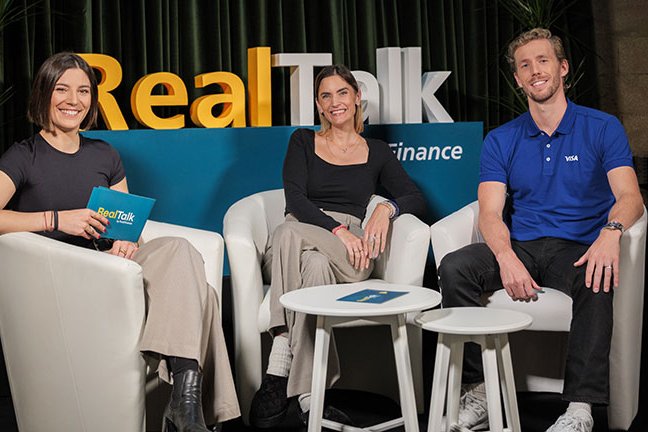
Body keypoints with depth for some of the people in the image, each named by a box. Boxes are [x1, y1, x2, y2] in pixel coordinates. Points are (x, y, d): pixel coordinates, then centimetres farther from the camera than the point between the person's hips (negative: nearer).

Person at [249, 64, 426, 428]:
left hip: (348, 252, 0)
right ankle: (308, 398, -42)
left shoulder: (377, 152, 20)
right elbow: (296, 200, 0)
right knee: (315, 264, -40)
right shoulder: (303, 142, 17)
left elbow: (417, 199, 13)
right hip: (295, 244, 0)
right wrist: (336, 229, -16)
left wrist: (387, 208, -10)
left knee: (289, 233, -37)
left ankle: (279, 376, -39)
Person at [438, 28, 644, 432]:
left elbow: (629, 195, -8)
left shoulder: (603, 128, 5)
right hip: (522, 248, 3)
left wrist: (611, 231, -33)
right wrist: (506, 256, -25)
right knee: (454, 267, -25)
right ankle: (479, 391, -18)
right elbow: (490, 213, -2)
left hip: (579, 249, -2)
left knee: (598, 280, -37)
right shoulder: (501, 141, 11)